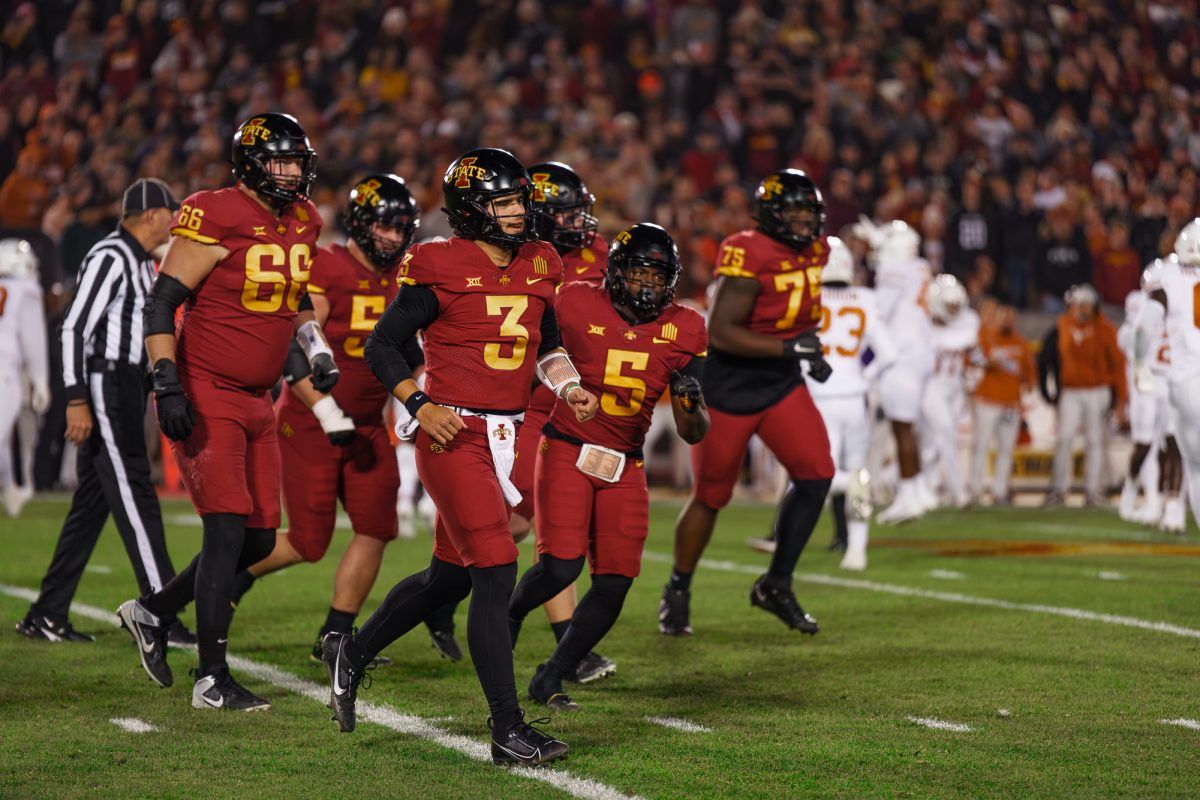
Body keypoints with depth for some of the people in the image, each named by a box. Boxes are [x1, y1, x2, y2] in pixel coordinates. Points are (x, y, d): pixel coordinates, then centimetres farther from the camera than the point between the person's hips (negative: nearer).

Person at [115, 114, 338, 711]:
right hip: (205, 396, -8)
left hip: (256, 401, 8)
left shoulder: (302, 223, 8)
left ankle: (151, 612, 28)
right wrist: (168, 385, -21)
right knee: (229, 529, -13)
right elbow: (162, 304, -14)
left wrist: (318, 349, 14)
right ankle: (212, 679, -5)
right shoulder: (215, 219, -15)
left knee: (260, 539, 9)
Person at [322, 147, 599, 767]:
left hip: (503, 437, 8)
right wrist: (420, 405, -16)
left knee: (451, 575, 16)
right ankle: (508, 729, -7)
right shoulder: (441, 268, -9)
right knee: (497, 573, -11)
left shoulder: (537, 267, 11)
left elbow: (548, 347, 24)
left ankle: (352, 653, 37)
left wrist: (569, 389, 6)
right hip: (453, 432, -8)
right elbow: (382, 346, -4)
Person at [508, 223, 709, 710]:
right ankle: (510, 614, 16)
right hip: (567, 449, -4)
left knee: (615, 583, -2)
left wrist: (689, 399, -19)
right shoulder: (576, 304, -11)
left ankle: (551, 679, 15)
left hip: (625, 467, 4)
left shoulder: (684, 331, -1)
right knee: (561, 566, -18)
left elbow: (693, 434, 0)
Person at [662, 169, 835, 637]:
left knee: (816, 473, -9)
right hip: (728, 386, -6)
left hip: (782, 383, 6)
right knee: (711, 495, 4)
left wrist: (810, 352, 8)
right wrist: (790, 347, -31)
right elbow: (721, 333, -28)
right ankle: (677, 593, 26)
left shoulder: (814, 253, 1)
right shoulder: (748, 256, -23)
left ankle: (776, 585, 5)